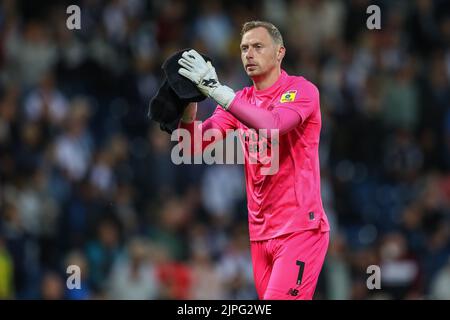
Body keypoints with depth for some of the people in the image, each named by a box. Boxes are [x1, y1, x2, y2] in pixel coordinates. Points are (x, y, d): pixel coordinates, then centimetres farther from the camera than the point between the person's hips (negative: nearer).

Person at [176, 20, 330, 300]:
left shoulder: (301, 89, -6)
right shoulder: (240, 100, 13)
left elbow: (271, 126, -25)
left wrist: (215, 88, -27)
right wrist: (189, 102, -17)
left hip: (300, 227, -6)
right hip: (260, 232, 6)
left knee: (280, 298, -18)